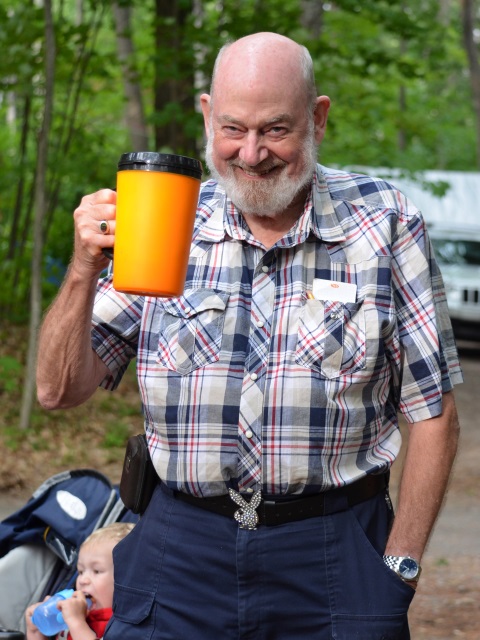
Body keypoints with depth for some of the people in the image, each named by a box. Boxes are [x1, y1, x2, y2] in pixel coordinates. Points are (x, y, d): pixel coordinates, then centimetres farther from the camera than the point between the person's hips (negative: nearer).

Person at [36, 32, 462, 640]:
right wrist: (85, 270, -17)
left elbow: (431, 411, 0)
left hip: (333, 551, -1)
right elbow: (60, 390, -1)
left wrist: (399, 568, -4)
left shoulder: (383, 223, -3)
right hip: (181, 543, 2)